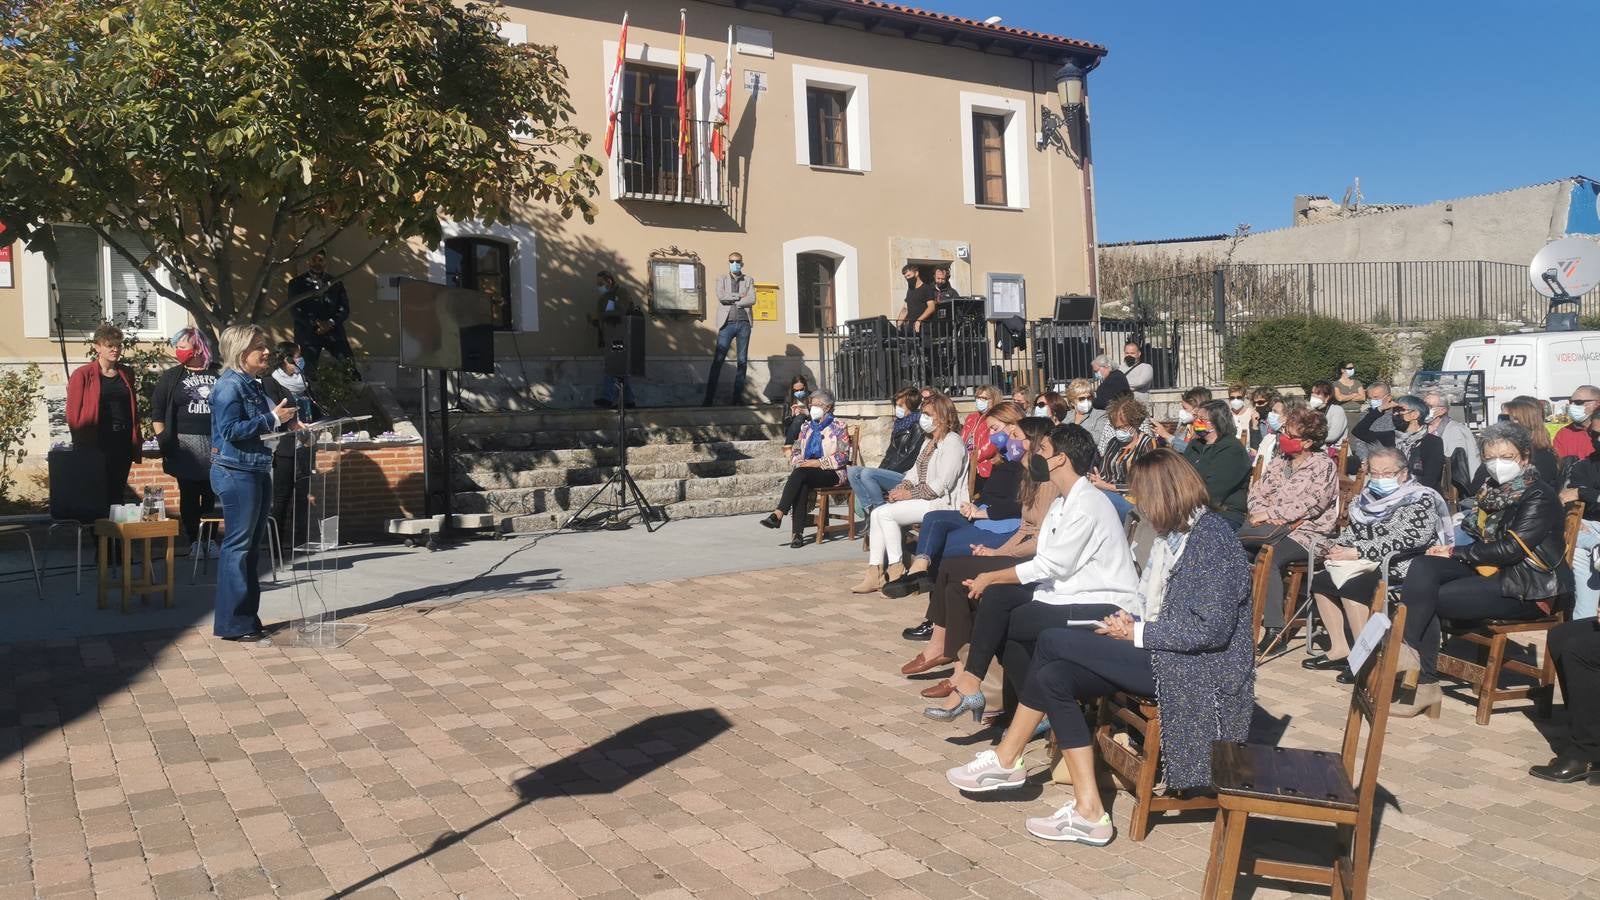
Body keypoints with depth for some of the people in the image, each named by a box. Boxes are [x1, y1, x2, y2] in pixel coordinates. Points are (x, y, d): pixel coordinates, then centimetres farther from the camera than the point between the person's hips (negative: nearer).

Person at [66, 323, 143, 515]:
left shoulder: (126, 374, 13)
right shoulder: (83, 375, -3)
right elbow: (73, 414, -5)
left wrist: (137, 444, 10)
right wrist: (82, 445, -10)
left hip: (123, 443, 5)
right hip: (96, 444, -5)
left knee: (117, 494, 8)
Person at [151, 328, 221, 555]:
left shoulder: (220, 374, 7)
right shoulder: (171, 377, 7)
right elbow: (157, 412, 6)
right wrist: (164, 441, -3)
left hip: (216, 445, 0)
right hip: (186, 447, 0)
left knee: (212, 495, 4)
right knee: (189, 495, 1)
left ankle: (211, 539, 14)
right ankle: (193, 541, 8)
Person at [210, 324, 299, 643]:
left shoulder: (251, 385, 13)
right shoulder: (229, 386, -13)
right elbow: (231, 429, -21)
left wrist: (287, 422, 5)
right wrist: (272, 418, -18)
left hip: (256, 471, 9)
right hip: (235, 473, -9)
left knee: (251, 547, 13)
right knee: (237, 546, -5)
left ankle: (247, 618, 21)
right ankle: (232, 624, 2)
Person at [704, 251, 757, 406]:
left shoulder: (748, 280, 15)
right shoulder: (721, 279, 13)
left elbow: (752, 300, -1)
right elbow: (721, 296, -5)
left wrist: (731, 300, -3)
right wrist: (740, 296, -3)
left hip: (744, 323, 2)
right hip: (727, 323, -2)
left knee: (742, 361, 1)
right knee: (718, 360, -8)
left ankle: (738, 396, 5)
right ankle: (709, 397, -9)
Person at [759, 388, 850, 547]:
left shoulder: (838, 427, 4)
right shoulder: (807, 428, 21)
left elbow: (843, 456, -6)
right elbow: (795, 452, 20)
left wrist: (818, 463, -15)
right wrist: (800, 461, -5)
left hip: (832, 474, -4)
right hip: (807, 474, 4)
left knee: (800, 473, -33)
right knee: (801, 486, -32)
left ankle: (778, 514, -40)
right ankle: (798, 533, -38)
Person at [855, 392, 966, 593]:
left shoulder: (952, 442, -11)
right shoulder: (929, 442, 20)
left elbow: (942, 484, -19)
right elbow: (915, 472, 18)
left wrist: (910, 494, -15)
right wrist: (901, 488, -2)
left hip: (942, 503, -10)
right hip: (923, 499, 10)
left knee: (886, 514, -21)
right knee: (877, 514, -8)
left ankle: (896, 570, -12)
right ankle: (875, 573, -12)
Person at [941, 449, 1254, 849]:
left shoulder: (1211, 536, -15)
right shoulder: (1175, 533, 14)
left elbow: (1212, 629, -21)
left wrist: (1137, 633, -14)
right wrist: (1131, 625, -2)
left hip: (1197, 671, -10)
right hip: (1165, 655, 10)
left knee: (1054, 641, -16)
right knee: (1054, 677, -8)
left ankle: (1005, 760, -2)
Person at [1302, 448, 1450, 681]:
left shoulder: (1420, 499, -10)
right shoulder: (1368, 496, 13)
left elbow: (1406, 540, -22)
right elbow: (1352, 530, 22)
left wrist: (1357, 553, -23)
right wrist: (1339, 547, -2)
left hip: (1402, 568, -9)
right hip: (1369, 564, 9)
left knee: (1352, 587, -28)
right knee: (1320, 581, -4)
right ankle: (1340, 650, 0)